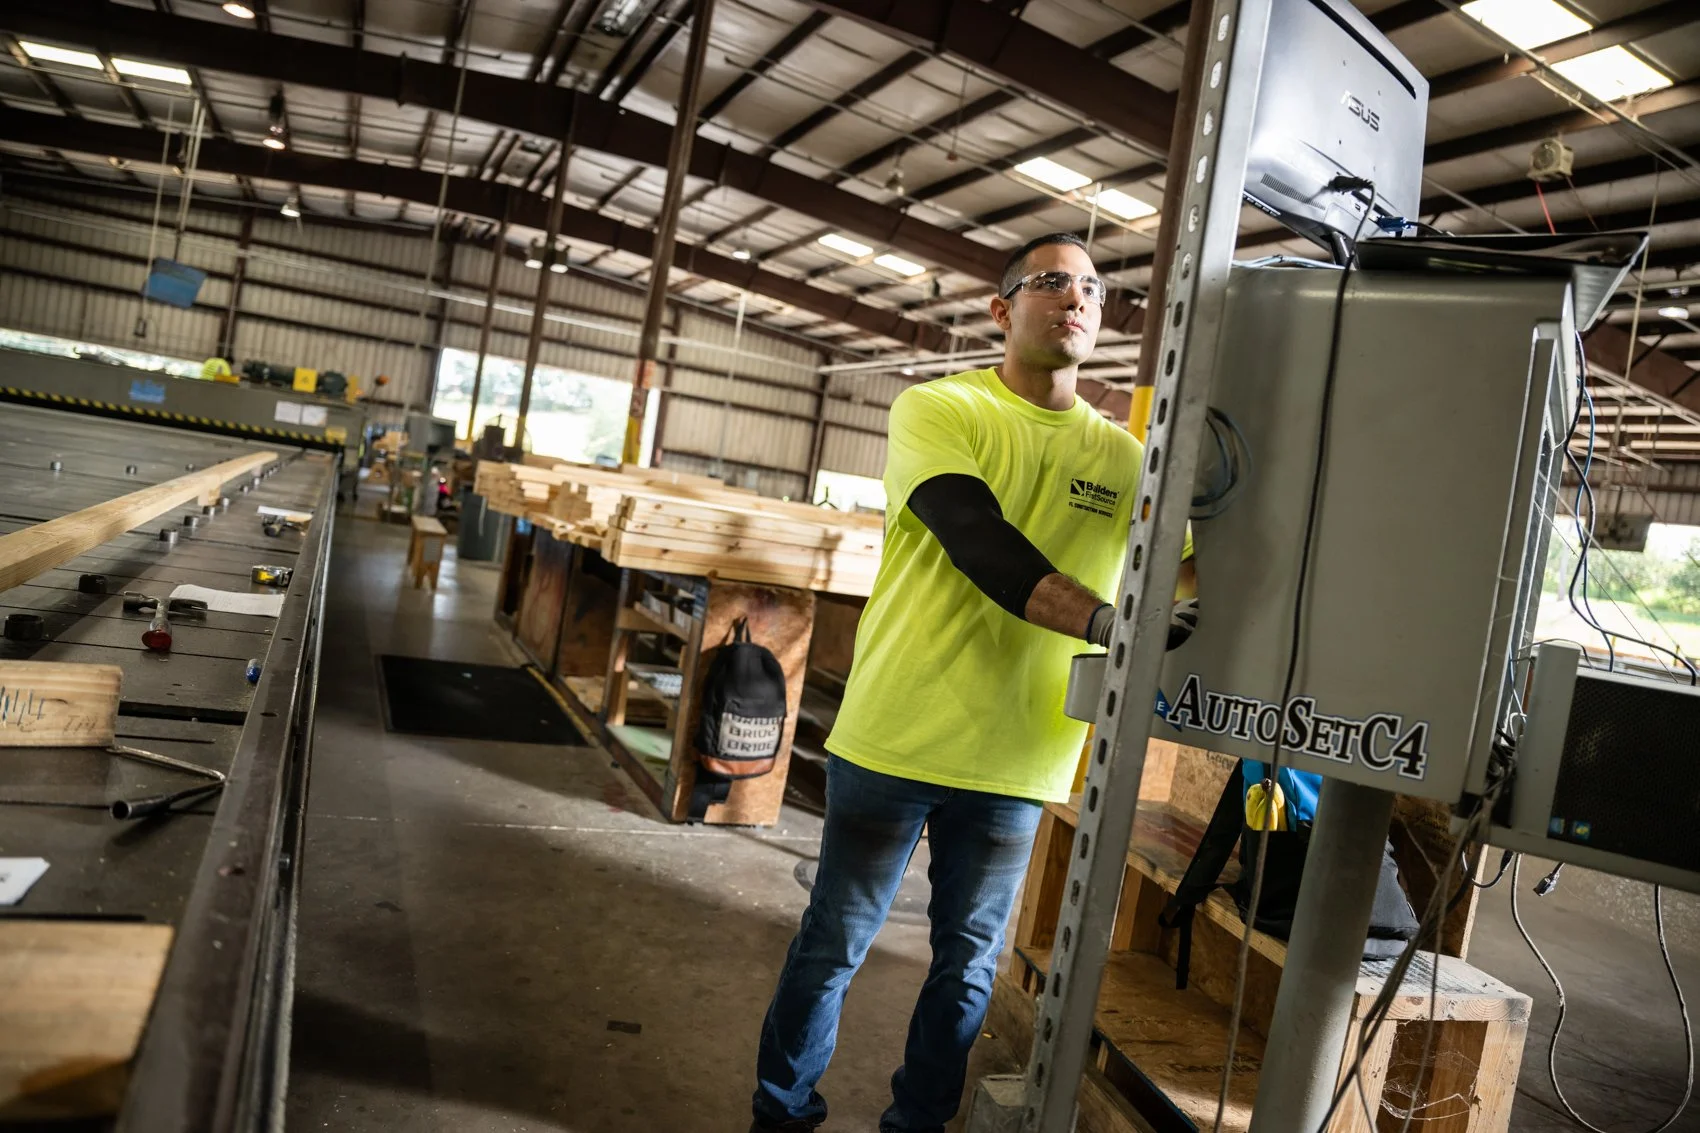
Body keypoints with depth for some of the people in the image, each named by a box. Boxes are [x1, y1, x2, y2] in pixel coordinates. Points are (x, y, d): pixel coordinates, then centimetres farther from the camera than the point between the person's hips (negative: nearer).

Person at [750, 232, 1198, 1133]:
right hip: (895, 741, -3)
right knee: (834, 946, 12)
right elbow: (978, 543, -21)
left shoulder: (1124, 457, 7)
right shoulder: (938, 410, -5)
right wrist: (1104, 621, -33)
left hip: (1017, 763, 4)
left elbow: (1192, 569, 5)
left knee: (969, 965, 16)